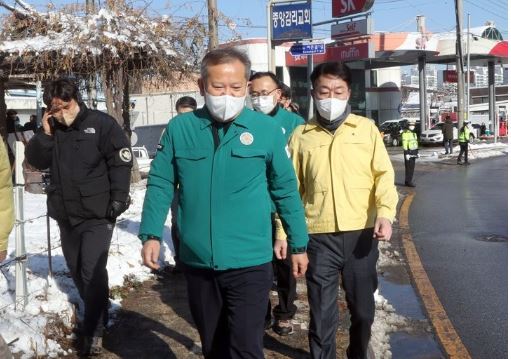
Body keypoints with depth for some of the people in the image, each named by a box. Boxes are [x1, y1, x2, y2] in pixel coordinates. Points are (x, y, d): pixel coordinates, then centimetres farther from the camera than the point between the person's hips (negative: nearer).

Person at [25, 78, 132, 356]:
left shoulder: (101, 123, -9)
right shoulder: (51, 130, 8)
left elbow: (121, 162, -11)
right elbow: (35, 160, 4)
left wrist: (118, 198, -16)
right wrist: (45, 134, -10)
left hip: (97, 215, -6)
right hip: (66, 216, 6)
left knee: (92, 272, -9)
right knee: (77, 270, 15)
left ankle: (93, 330, 3)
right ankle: (98, 313, 35)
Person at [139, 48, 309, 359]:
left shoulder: (267, 130, -5)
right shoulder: (179, 129, -2)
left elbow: (286, 191, 2)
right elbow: (160, 184, 4)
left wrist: (298, 244, 6)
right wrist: (151, 234, -4)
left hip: (249, 264, -2)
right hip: (197, 263, 3)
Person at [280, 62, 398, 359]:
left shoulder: (367, 128, 5)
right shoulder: (301, 135, 6)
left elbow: (383, 174, 0)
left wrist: (385, 213, -16)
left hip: (361, 234, 1)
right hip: (319, 237, -1)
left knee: (363, 309, 16)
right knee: (322, 313, 5)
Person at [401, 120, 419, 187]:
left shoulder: (414, 133, 16)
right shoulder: (405, 133, -12)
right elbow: (404, 144, -17)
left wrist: (417, 152, 18)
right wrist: (406, 154, -22)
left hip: (413, 152, 9)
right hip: (408, 152, -9)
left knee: (412, 167, 10)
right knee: (409, 167, -8)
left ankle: (409, 180, 16)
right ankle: (408, 181, -6)